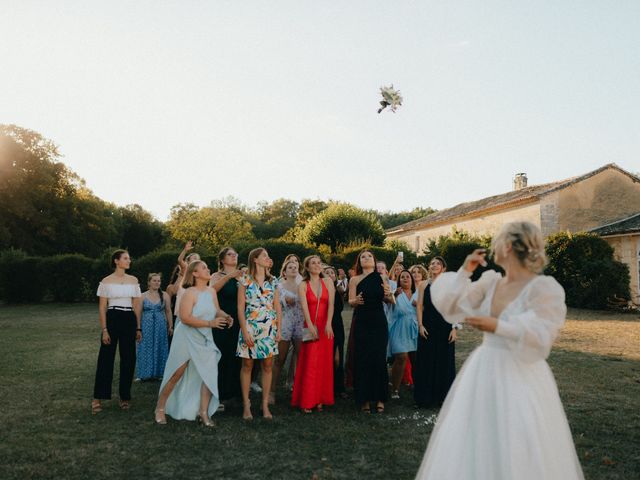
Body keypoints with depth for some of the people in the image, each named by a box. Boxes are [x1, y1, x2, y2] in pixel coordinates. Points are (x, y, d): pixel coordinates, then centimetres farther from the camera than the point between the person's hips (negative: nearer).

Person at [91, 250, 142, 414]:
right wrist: (104, 330, -10)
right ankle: (98, 398, 8)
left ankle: (125, 397, 18)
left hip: (129, 320, 3)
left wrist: (138, 328, 8)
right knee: (106, 358, -2)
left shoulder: (133, 280, 8)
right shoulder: (107, 281, -1)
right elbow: (102, 308, -2)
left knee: (128, 359, 6)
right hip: (112, 319, -3)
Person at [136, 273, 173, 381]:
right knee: (146, 349, 3)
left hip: (161, 326, 0)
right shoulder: (143, 296, 2)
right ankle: (146, 374, 13)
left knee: (159, 349, 5)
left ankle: (159, 373, 15)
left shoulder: (165, 295, 3)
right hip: (146, 326, 0)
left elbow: (168, 311, 4)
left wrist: (170, 326, 1)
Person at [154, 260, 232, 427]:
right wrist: (210, 323, -27)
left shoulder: (212, 291, 1)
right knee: (176, 375, 6)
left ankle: (203, 412, 10)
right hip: (186, 338, -6)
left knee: (210, 373, -2)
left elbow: (217, 310, 12)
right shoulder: (190, 292, -18)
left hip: (205, 340, 6)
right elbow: (185, 318, -25)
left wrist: (225, 316, -11)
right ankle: (160, 408, 25)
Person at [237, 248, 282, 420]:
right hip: (250, 327, -3)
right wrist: (244, 331, -11)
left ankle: (265, 405, 14)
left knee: (268, 366, 5)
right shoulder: (245, 280, -2)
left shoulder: (273, 281, 8)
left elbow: (277, 307, 9)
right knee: (247, 365, 3)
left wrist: (278, 329, 3)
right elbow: (240, 307, -5)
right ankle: (246, 405, 13)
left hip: (269, 328, 3)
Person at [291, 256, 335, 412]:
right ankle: (307, 401, 2)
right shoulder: (303, 285, 3)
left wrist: (328, 324, -19)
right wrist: (310, 326, -25)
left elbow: (331, 304, -5)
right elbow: (304, 306, -11)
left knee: (324, 363, 3)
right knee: (309, 363, -5)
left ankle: (320, 399, 11)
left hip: (326, 327, 2)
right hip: (311, 326, -2)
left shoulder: (328, 282, 6)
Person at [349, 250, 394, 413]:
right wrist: (355, 301, -26)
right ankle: (364, 399, 9)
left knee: (379, 359, 1)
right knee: (362, 359, -1)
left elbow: (392, 302, 6)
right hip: (361, 323, -1)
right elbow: (350, 301, -3)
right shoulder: (354, 280, 4)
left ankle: (379, 398, 13)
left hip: (379, 323, 1)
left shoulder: (382, 279, 6)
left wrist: (390, 294, -17)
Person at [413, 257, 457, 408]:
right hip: (428, 327, 1)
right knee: (426, 361, 4)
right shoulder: (423, 285, 6)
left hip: (445, 327, 0)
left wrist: (454, 328, -7)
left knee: (444, 361, 5)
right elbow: (419, 306, 2)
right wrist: (420, 325, -8)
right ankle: (426, 398, 15)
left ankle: (443, 397, 19)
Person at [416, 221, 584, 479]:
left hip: (519, 378, -6)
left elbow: (541, 336, -18)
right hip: (483, 374, 6)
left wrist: (497, 327, -27)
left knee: (517, 457, 4)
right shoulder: (490, 281, 5)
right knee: (471, 449, 14)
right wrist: (465, 271, -2)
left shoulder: (544, 287, -12)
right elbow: (451, 307, 5)